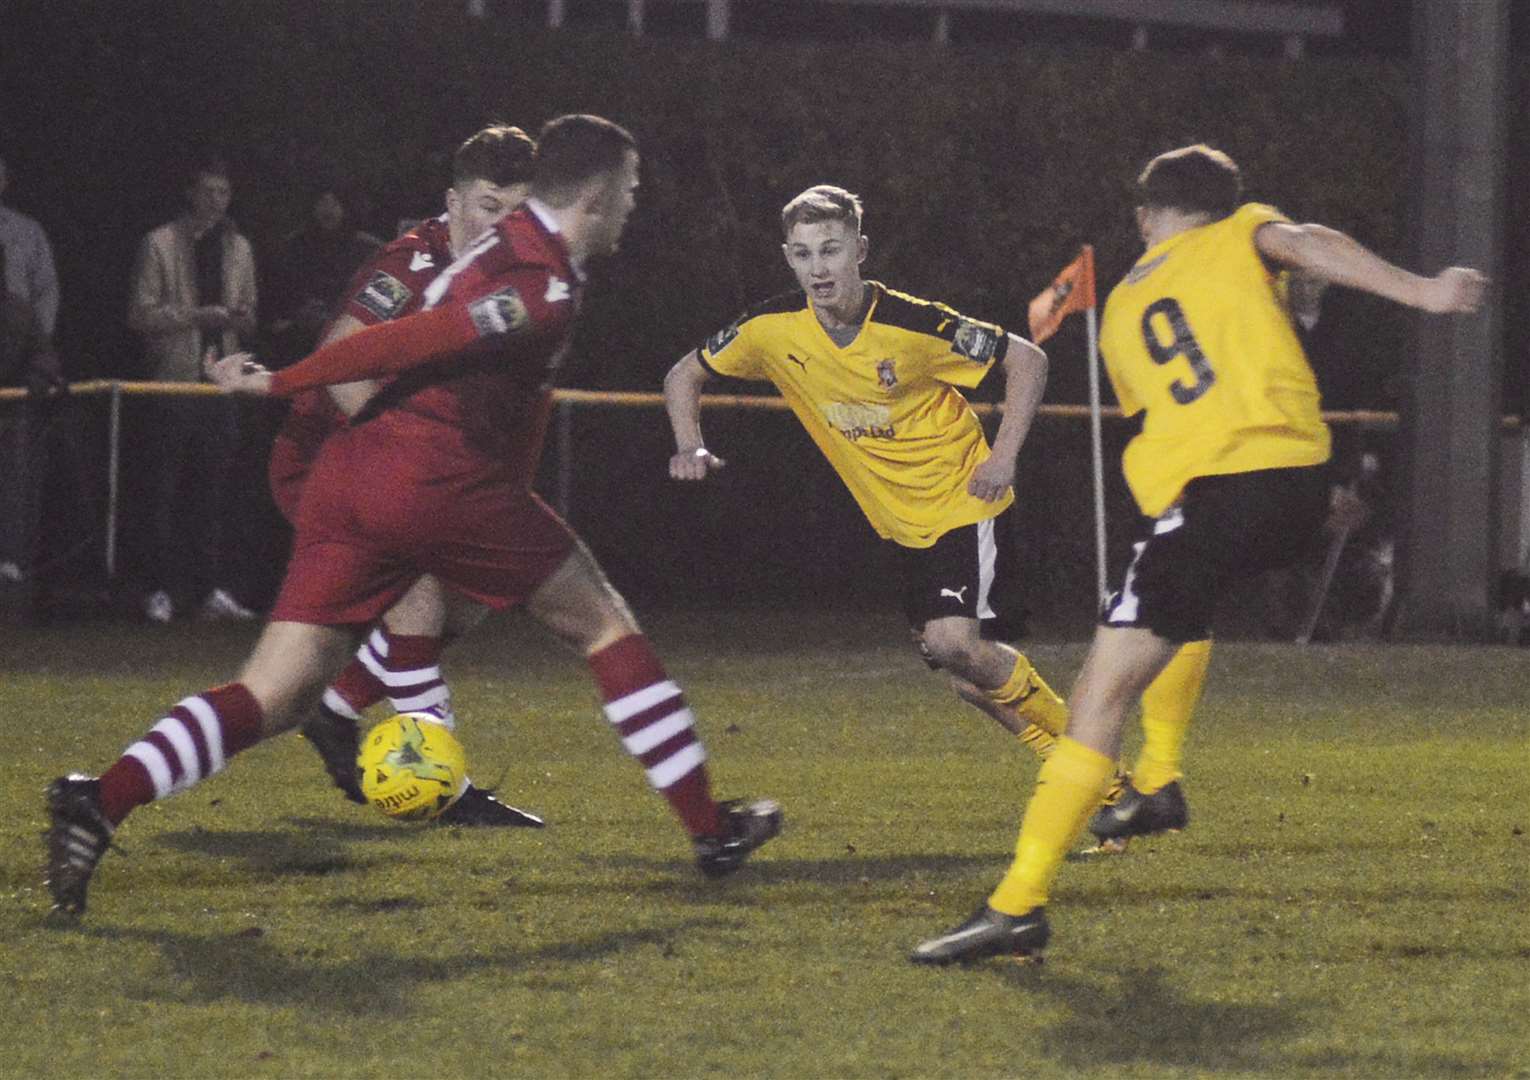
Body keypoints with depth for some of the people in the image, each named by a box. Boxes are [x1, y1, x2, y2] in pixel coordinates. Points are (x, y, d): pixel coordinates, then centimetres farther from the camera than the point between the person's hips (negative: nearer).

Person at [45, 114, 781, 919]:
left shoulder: (509, 246, 20)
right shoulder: (543, 290, -10)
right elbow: (406, 342, -14)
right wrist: (277, 384, -6)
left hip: (349, 471, 8)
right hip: (437, 481, -8)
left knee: (269, 698, 0)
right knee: (604, 624, 10)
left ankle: (101, 800, -21)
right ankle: (711, 829, 16)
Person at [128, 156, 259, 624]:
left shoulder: (238, 248, 15)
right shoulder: (161, 243, 0)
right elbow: (141, 314, -4)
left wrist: (240, 319, -2)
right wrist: (196, 316, -16)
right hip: (177, 379, -4)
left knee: (219, 489, 1)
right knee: (169, 489, -3)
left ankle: (215, 588, 4)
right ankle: (162, 590, 0)